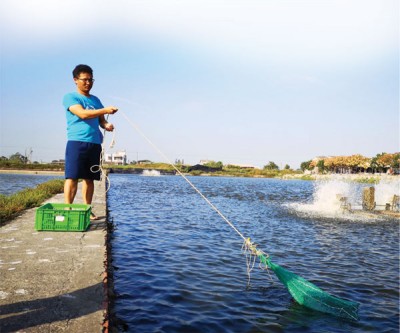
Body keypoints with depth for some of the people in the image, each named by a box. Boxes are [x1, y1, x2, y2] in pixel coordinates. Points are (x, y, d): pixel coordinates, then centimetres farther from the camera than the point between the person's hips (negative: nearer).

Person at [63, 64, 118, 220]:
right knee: (72, 177, -8)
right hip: (77, 142, -5)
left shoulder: (96, 100, 21)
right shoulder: (70, 97, 2)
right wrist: (105, 110, -23)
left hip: (95, 143, 6)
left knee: (89, 178, 7)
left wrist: (106, 125, -4)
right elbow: (83, 114, -14)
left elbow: (100, 120, 20)